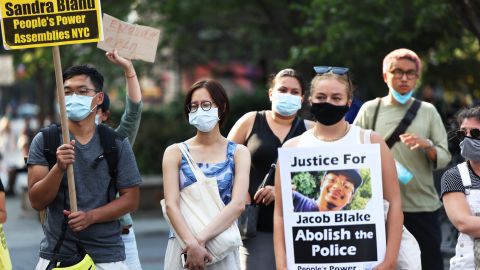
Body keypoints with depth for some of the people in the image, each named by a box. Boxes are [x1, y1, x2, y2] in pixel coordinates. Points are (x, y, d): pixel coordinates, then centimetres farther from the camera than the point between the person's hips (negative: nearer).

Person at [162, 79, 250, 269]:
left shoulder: (238, 153, 6)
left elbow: (238, 204, -7)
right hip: (182, 244, 0)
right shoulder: (175, 153, 7)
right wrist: (192, 244, -19)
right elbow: (171, 204, -4)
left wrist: (201, 239, -18)